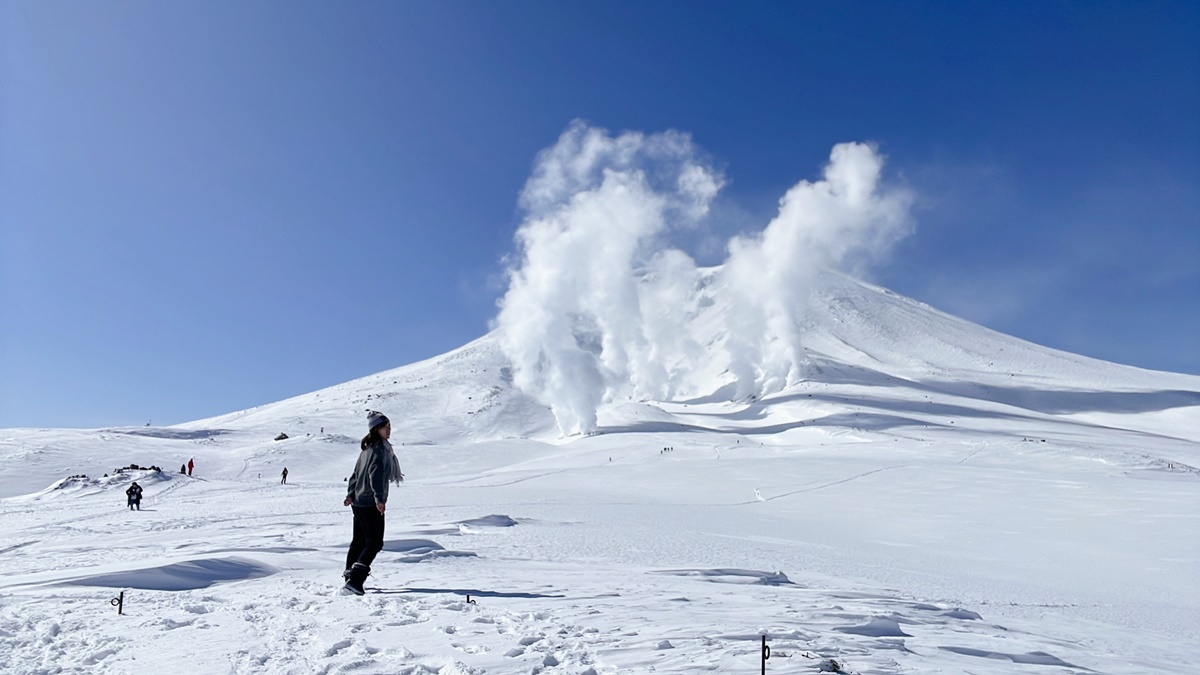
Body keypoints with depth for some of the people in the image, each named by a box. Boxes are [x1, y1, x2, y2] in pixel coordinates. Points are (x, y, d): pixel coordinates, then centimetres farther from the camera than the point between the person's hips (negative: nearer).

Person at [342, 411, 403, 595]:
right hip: (371, 504, -10)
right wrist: (379, 498, -35)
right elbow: (376, 474, -28)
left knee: (359, 541, 20)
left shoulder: (367, 449, 13)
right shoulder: (379, 450, -16)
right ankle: (355, 580, -13)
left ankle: (350, 575, 30)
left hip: (358, 502, 10)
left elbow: (356, 473, 21)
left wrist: (351, 494, 27)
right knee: (374, 543, -7)